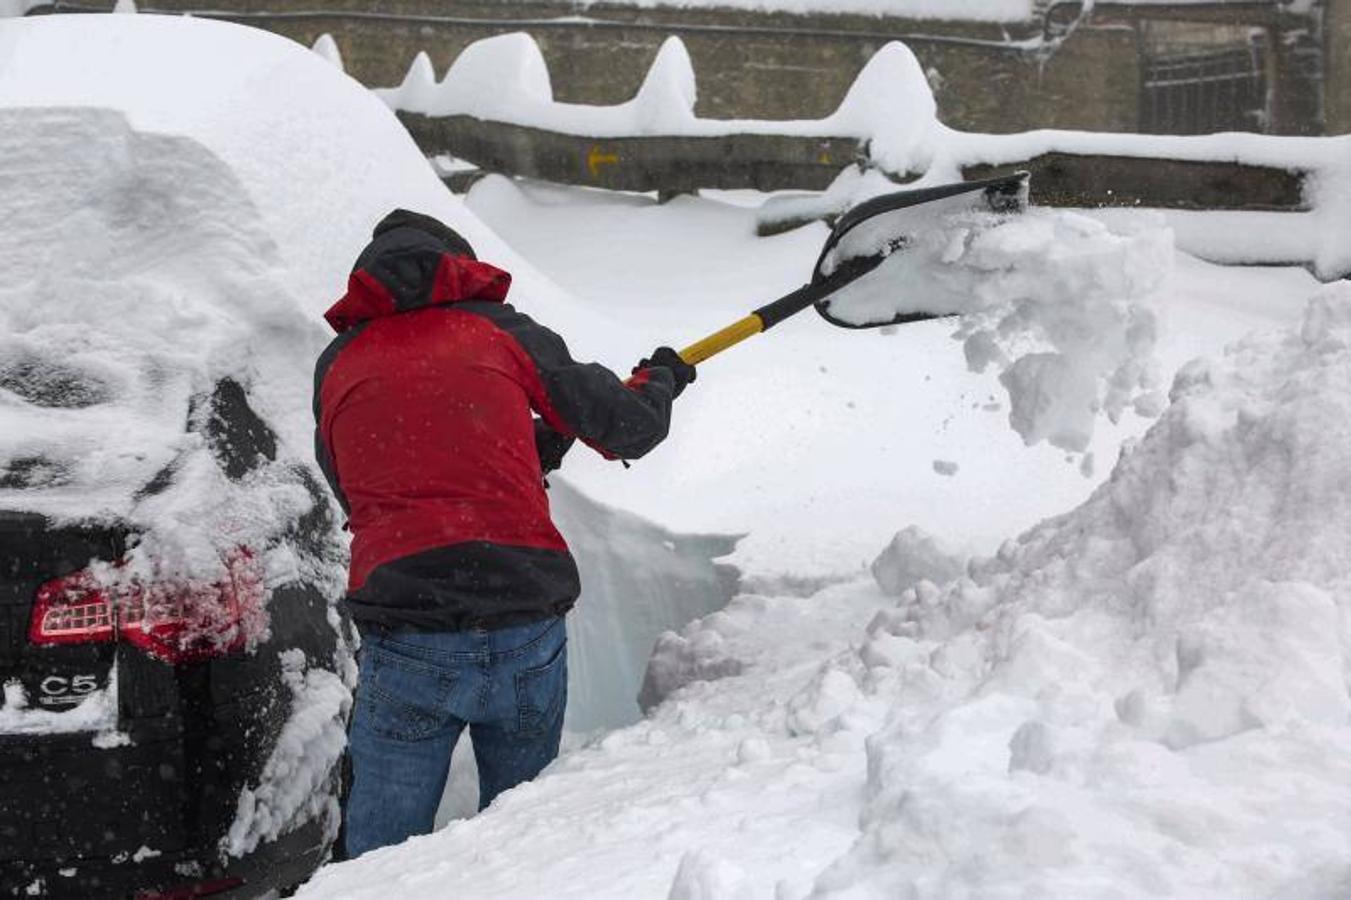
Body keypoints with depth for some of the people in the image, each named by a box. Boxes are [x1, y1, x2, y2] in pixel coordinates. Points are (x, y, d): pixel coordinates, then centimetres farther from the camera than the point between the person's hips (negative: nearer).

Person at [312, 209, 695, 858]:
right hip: (528, 638, 0)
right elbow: (630, 429, 12)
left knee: (382, 850, 7)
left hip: (405, 649, 0)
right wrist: (660, 380, 36)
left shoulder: (337, 365, 15)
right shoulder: (502, 330, 11)